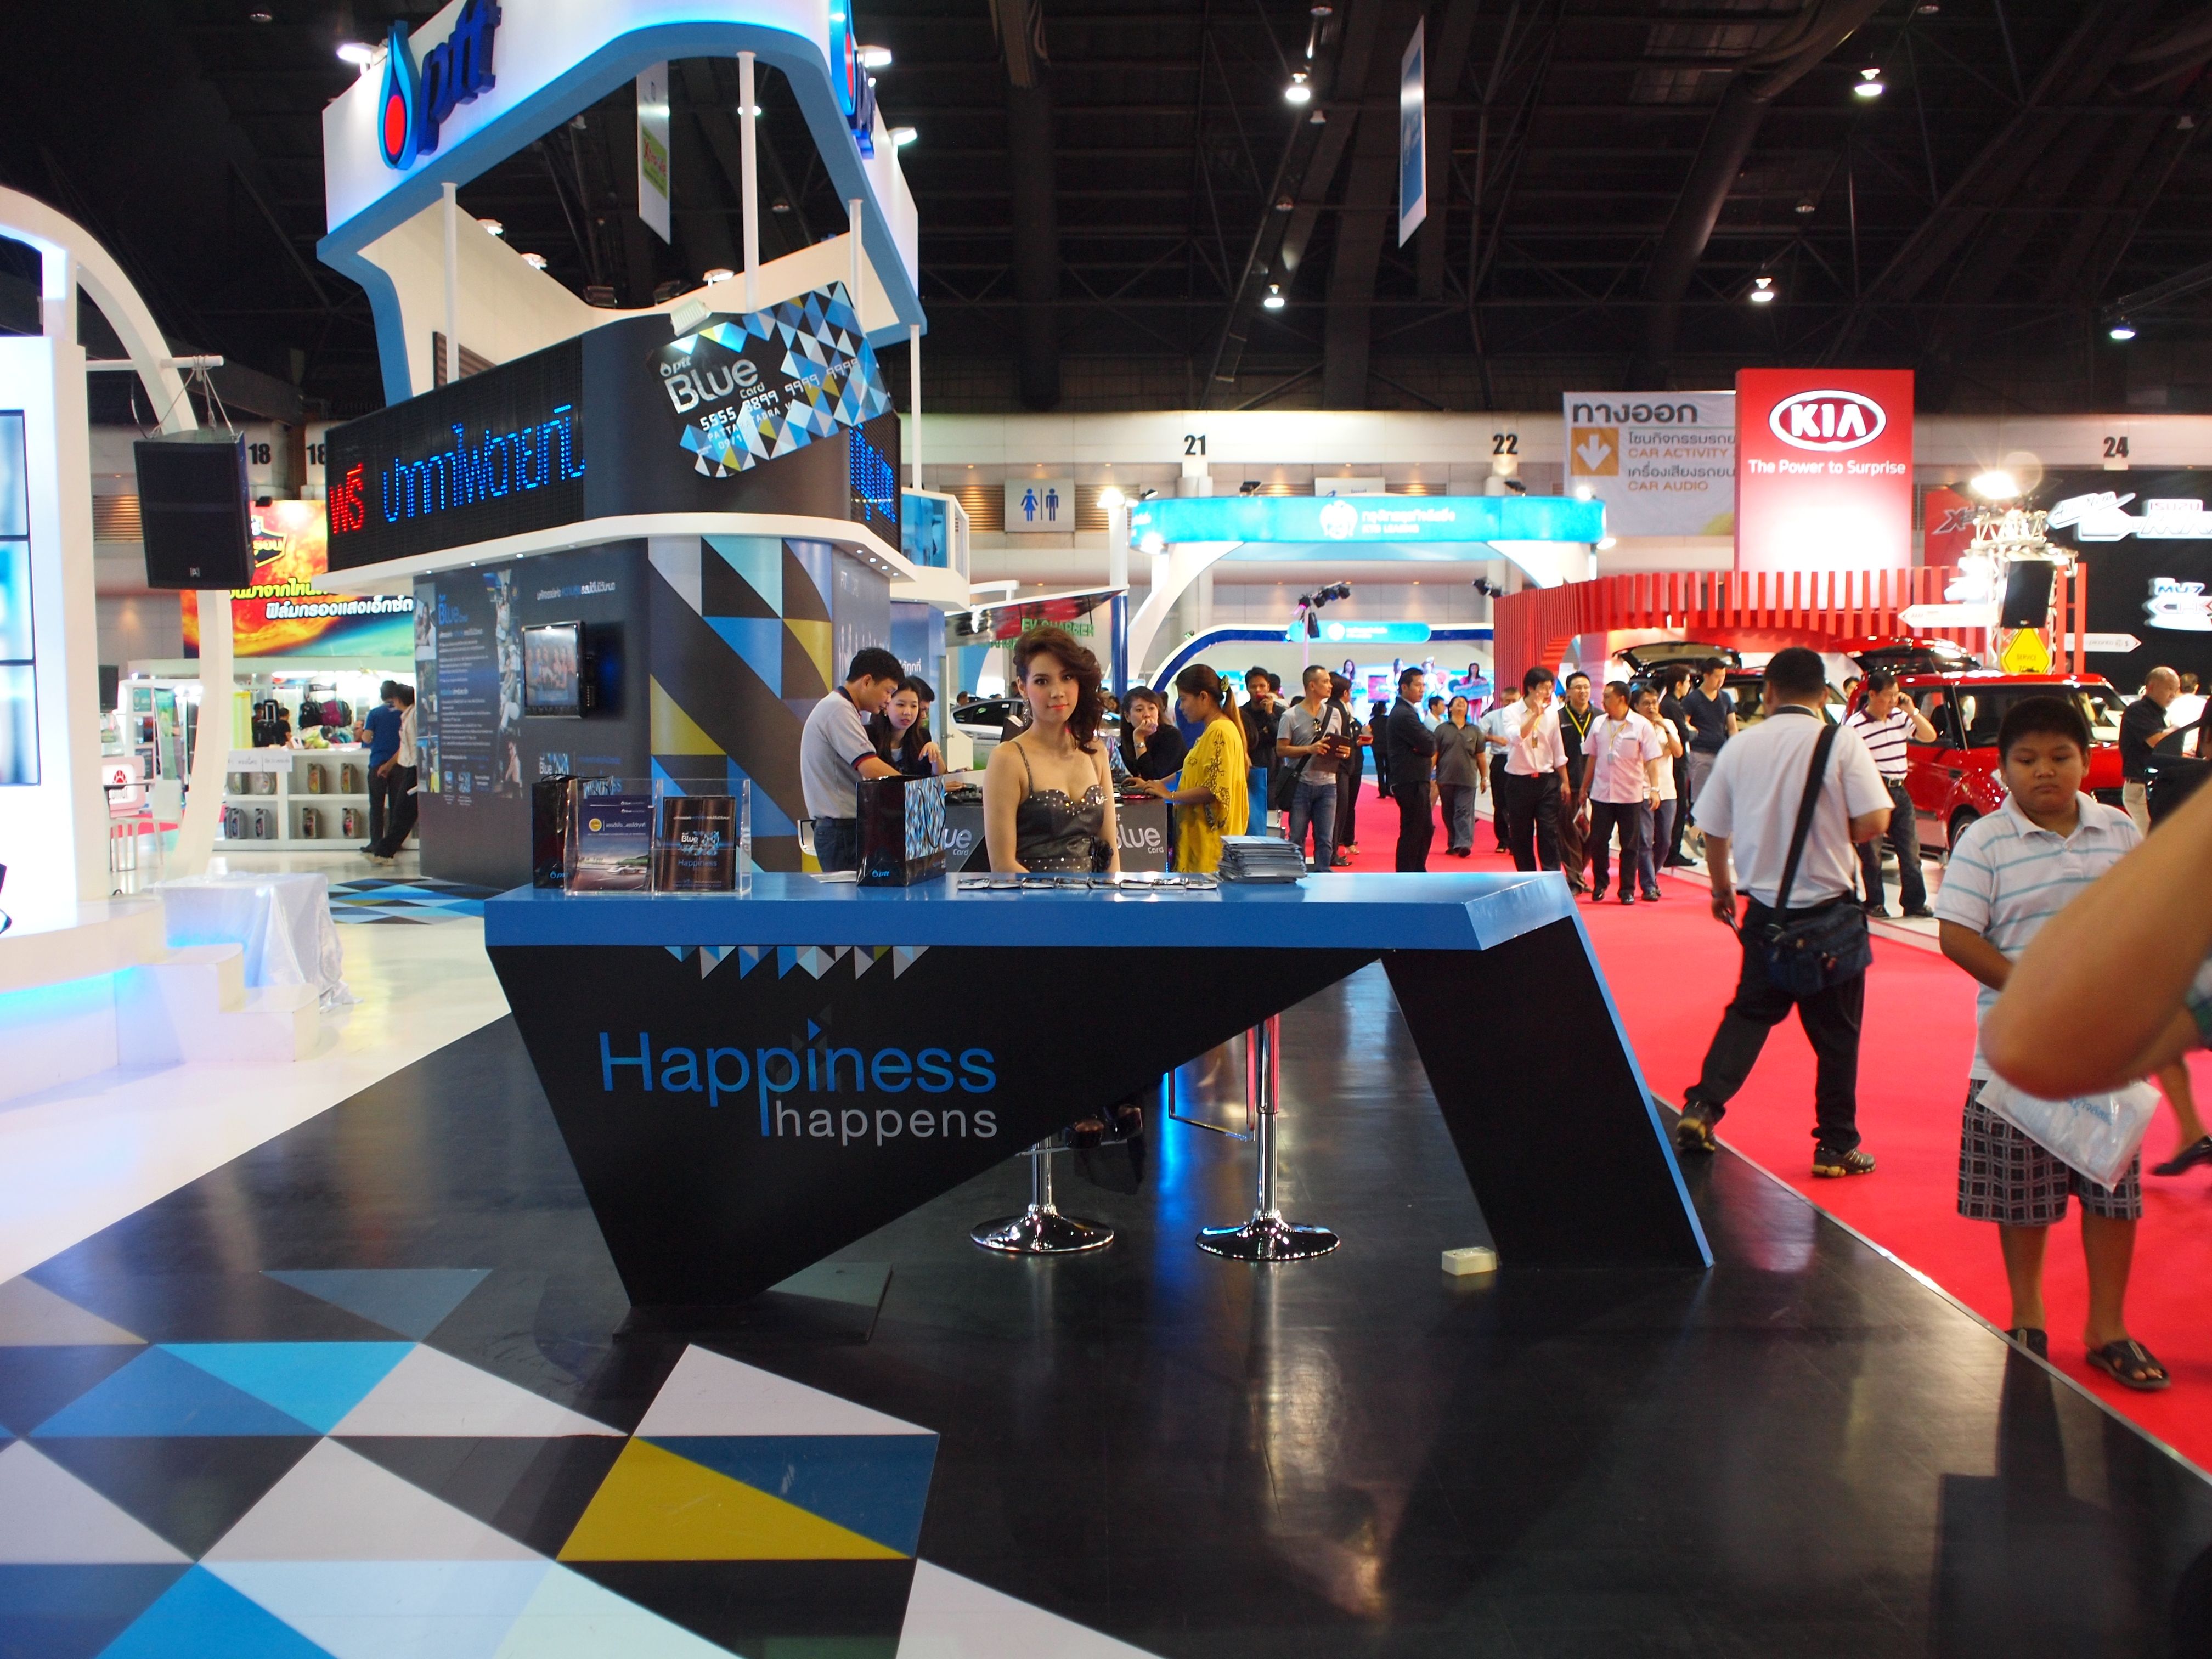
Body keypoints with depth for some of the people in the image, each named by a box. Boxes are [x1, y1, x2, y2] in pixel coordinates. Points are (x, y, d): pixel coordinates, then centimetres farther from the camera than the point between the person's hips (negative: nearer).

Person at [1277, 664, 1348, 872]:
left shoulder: (1334, 713, 10)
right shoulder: (1291, 716, -4)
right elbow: (1281, 749, -7)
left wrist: (1343, 752, -4)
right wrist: (1309, 749, -18)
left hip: (1327, 783, 4)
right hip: (1301, 784, -3)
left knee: (1325, 840, 3)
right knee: (1297, 838, 4)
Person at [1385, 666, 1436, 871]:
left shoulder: (1405, 711, 18)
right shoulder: (1404, 714, -17)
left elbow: (1429, 743, 18)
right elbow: (1428, 745, -20)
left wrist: (1428, 740, -2)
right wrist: (1431, 740, 0)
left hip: (1415, 780, 11)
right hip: (1410, 782, -11)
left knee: (1426, 829, 17)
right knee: (1411, 832, -5)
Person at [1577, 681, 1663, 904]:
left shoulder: (1641, 725, -7)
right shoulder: (1598, 724, 5)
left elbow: (1652, 760, -8)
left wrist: (1654, 789, -17)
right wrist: (1584, 788, 14)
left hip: (1631, 795, -3)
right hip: (1601, 793, 3)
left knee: (1630, 845, 5)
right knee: (1598, 842, 3)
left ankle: (1628, 889, 14)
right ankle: (1599, 885, 21)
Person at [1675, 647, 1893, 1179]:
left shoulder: (1741, 747, 1)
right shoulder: (1842, 743, -9)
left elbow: (1713, 831, 6)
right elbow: (1873, 822, -16)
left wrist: (1721, 888, 22)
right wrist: (1836, 834, 6)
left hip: (1765, 910, 3)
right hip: (1829, 907, -3)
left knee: (1750, 1012, 17)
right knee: (1835, 1029, 9)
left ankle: (1702, 1108, 4)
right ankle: (1836, 1146, 15)